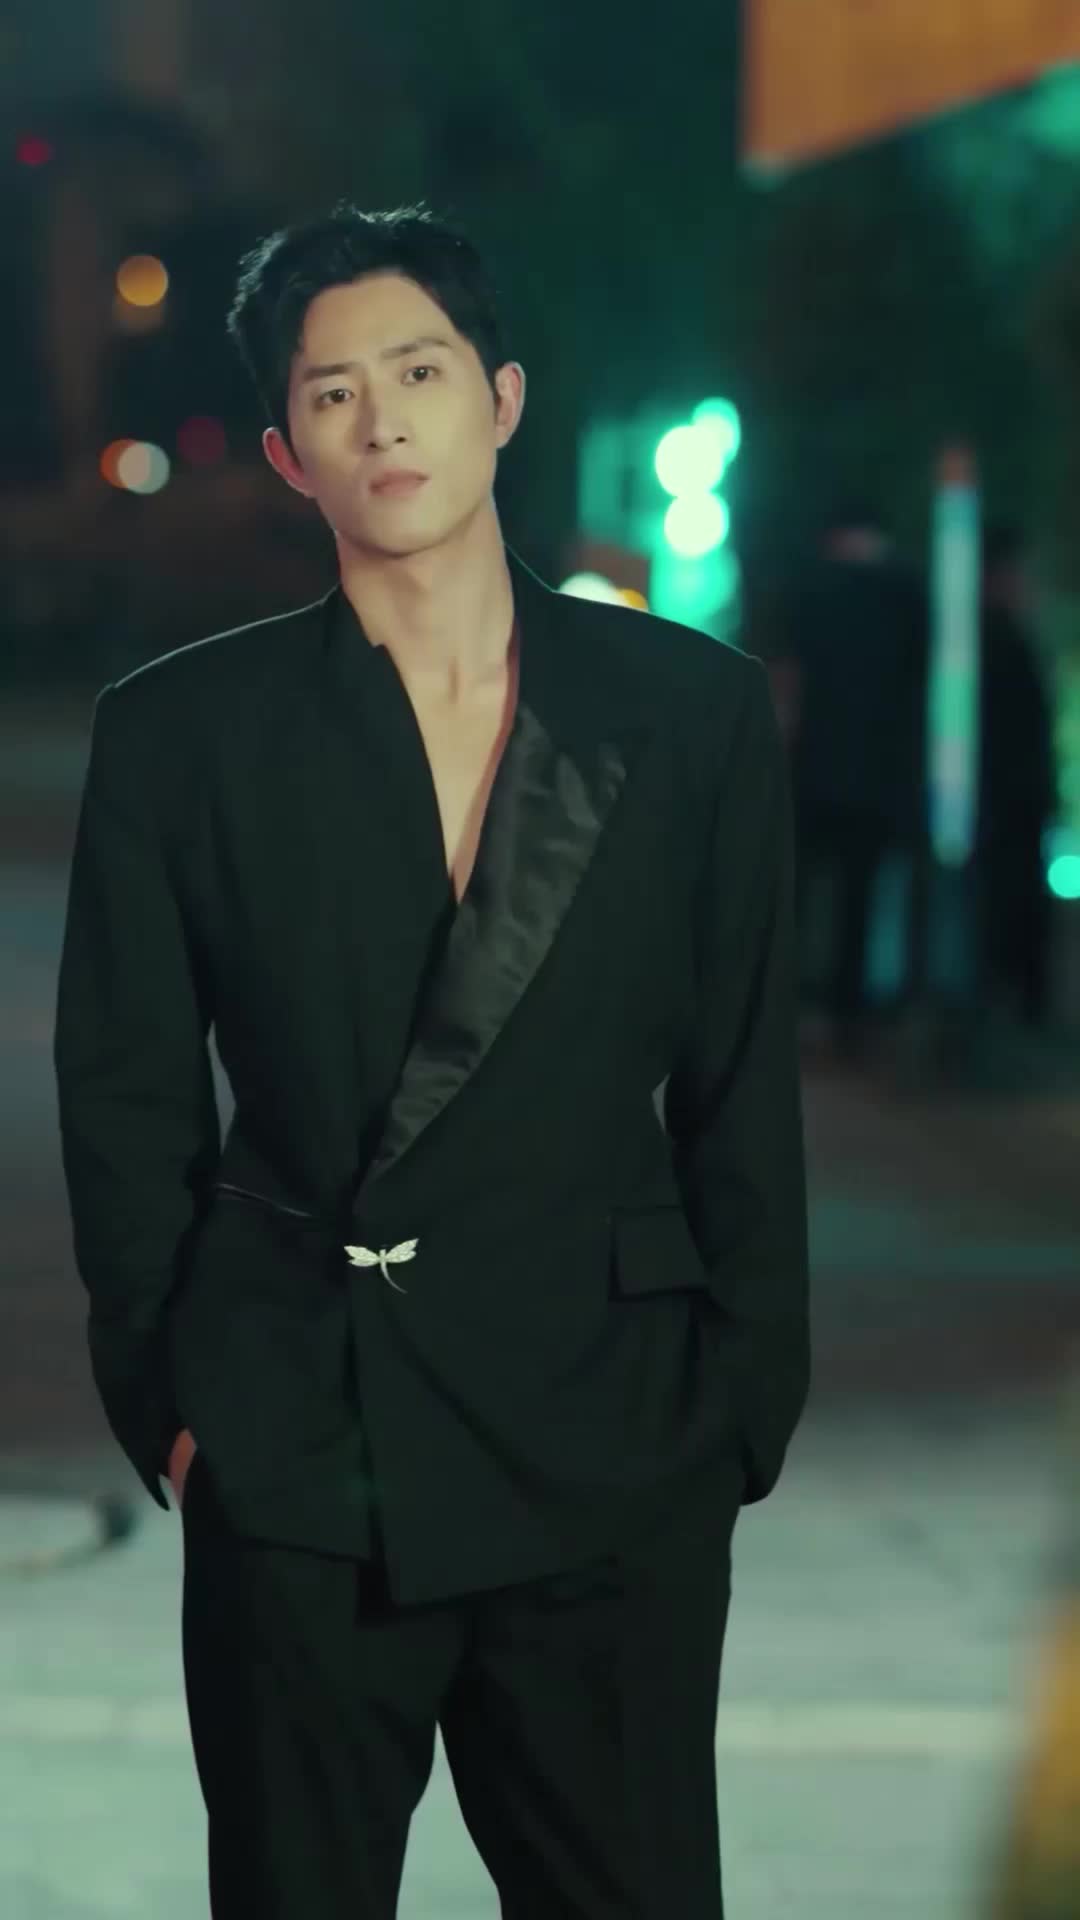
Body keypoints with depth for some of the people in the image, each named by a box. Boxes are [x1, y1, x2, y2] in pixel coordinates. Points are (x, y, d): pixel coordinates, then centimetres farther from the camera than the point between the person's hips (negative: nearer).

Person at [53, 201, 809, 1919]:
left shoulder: (694, 711, 4)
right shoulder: (179, 733, 2)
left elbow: (745, 1096, 6)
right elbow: (127, 1104, 5)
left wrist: (742, 1409, 4)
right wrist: (173, 1396, 1)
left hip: (611, 1463, 1)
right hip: (295, 1461, 0)